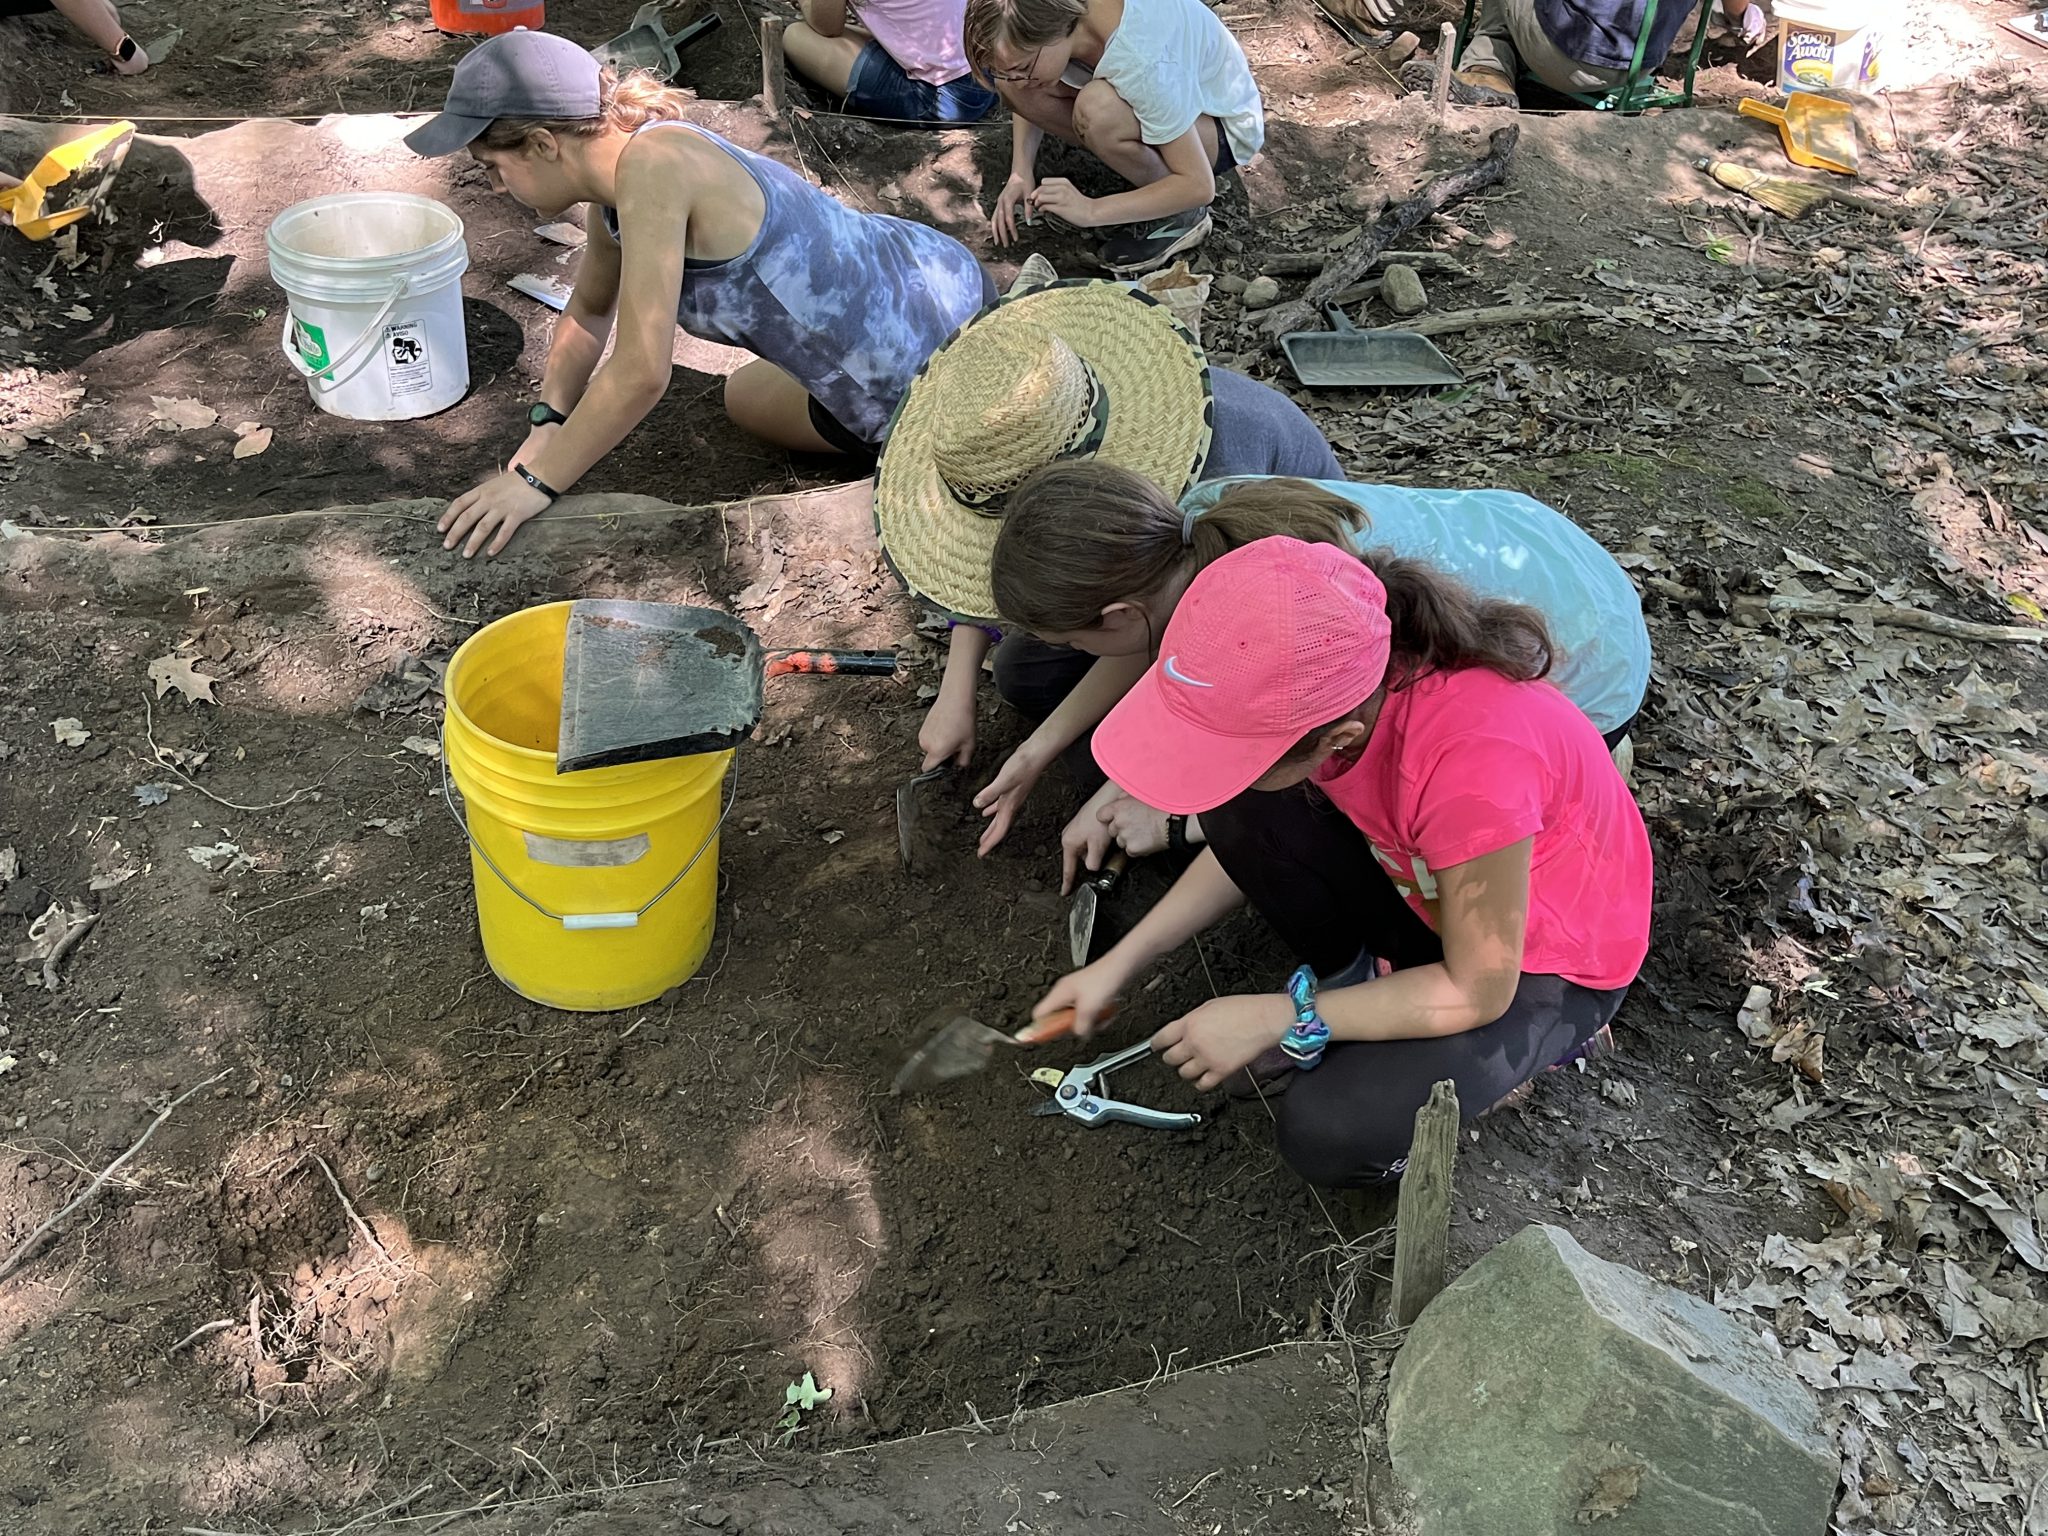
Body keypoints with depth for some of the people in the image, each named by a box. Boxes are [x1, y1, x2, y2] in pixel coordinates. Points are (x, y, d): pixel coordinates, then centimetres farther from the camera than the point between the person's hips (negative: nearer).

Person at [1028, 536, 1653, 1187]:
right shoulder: (1323, 687, -21)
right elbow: (1254, 844, 0)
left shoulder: (1472, 763, -41)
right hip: (1424, 891, 5)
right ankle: (1353, 977, 4)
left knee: (1333, 1135, -23)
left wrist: (1276, 1018, -21)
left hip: (1539, 962, -5)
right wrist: (1121, 963, -5)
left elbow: (1478, 991, -25)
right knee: (1241, 808, -17)